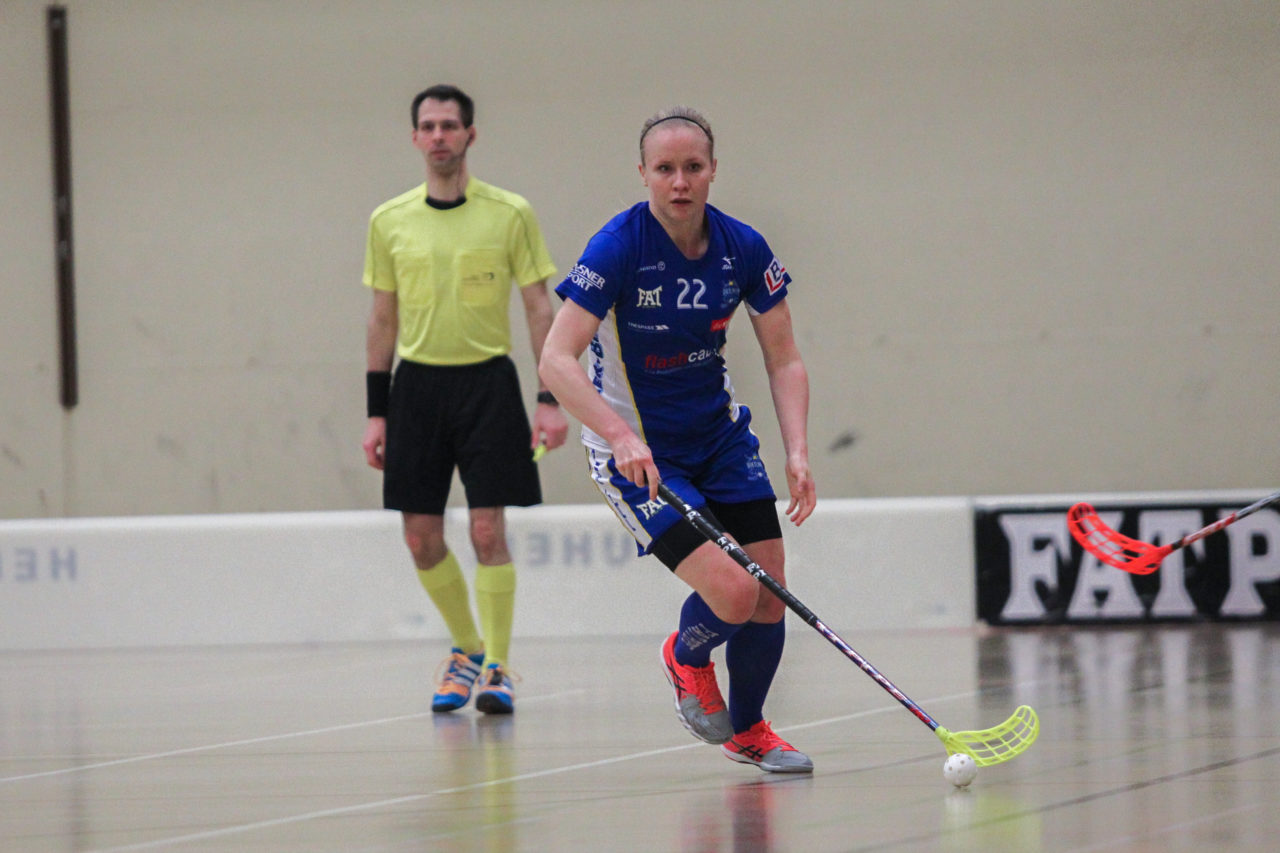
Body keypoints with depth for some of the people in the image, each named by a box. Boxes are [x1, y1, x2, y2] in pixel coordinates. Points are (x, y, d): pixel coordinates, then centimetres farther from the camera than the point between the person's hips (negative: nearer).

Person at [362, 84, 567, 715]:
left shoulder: (510, 214, -2)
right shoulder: (389, 222, 6)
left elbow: (540, 309, 0)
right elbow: (383, 320, 11)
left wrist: (550, 400, -8)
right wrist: (375, 413, 7)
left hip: (486, 380, -3)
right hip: (416, 384, 3)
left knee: (488, 531, -8)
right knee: (421, 538, 3)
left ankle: (496, 669, 1)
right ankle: (467, 649, 23)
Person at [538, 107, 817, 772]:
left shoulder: (744, 249, -7)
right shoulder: (618, 248, -21)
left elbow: (783, 361, -1)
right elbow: (556, 362, -26)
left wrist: (797, 451, -15)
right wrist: (620, 436, -38)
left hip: (721, 433, 5)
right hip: (636, 450, -5)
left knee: (771, 594, 2)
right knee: (733, 592, -18)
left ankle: (748, 730, 28)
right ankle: (687, 656, 18)